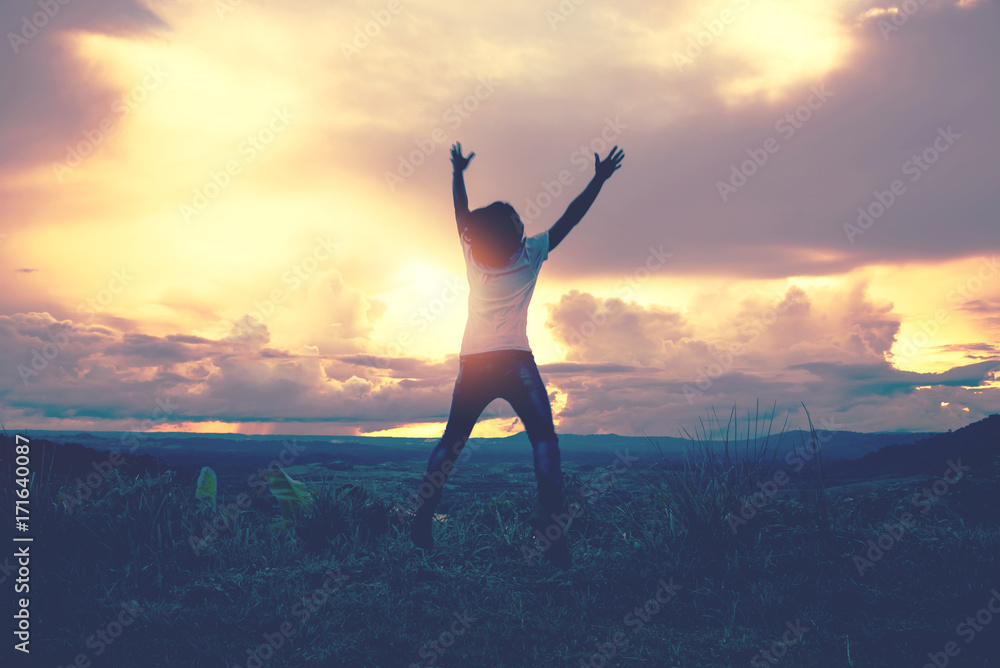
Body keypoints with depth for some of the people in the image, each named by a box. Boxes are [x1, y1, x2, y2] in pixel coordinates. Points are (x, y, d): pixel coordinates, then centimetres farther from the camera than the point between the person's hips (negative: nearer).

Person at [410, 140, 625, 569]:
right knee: (543, 437, -5)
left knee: (452, 441, 16)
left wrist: (458, 173, 40)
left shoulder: (473, 256, 12)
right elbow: (568, 220, 8)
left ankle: (422, 519, 12)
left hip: (473, 364, 4)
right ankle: (549, 528, -20)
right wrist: (598, 180, 15)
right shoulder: (530, 256, 4)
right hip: (514, 361, -4)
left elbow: (462, 214, 27)